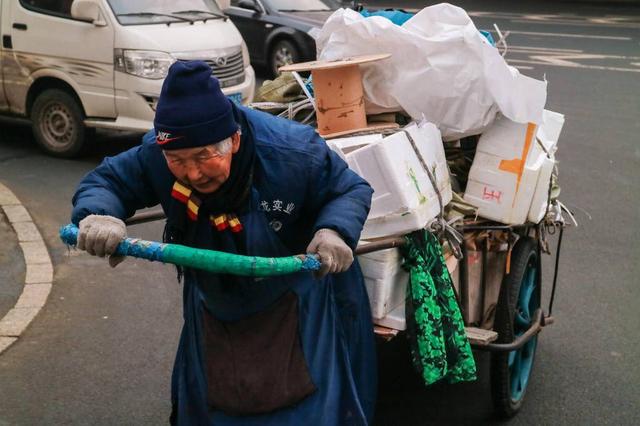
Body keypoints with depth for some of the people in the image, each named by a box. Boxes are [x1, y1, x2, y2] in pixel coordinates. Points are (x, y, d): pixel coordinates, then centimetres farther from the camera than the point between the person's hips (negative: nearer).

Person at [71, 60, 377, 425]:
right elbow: (104, 181, -11)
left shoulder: (294, 153, -32)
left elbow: (352, 188, -17)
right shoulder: (154, 156, -24)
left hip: (294, 307, -3)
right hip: (214, 309, 3)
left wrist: (335, 232, -40)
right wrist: (98, 215, -37)